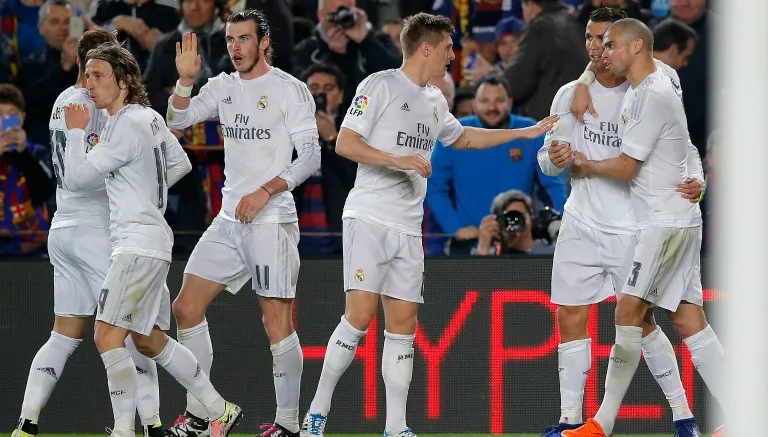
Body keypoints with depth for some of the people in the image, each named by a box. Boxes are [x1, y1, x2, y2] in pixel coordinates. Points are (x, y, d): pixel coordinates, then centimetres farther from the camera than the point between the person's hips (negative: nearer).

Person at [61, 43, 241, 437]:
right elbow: (180, 164, 27)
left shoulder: (126, 126, -16)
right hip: (151, 241, 10)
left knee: (108, 336, -16)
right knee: (149, 341, 17)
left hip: (138, 243, -10)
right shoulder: (150, 117, 12)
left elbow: (76, 177, -15)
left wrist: (76, 131, -3)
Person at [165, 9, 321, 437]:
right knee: (187, 307, 5)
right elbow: (177, 120, 5)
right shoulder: (224, 87, 12)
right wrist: (186, 80, -11)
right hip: (229, 220, 7)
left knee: (277, 321, -9)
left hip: (271, 220, -7)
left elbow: (310, 158, -10)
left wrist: (265, 191, -20)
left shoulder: (291, 90, -6)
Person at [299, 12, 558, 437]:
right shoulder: (380, 85, -5)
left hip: (408, 227, 7)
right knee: (360, 315, -15)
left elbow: (464, 137, 37)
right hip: (369, 218, -7)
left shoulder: (435, 101, 18)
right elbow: (345, 143, -10)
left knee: (403, 324, 2)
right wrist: (397, 160, -21)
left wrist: (527, 132, 35)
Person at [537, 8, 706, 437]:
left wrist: (695, 180, -18)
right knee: (571, 318, 1)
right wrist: (554, 157, -14)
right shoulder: (570, 95, 5)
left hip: (632, 228, -4)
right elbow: (549, 158, 10)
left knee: (641, 320, -2)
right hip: (581, 223, 4)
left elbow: (684, 147, 2)